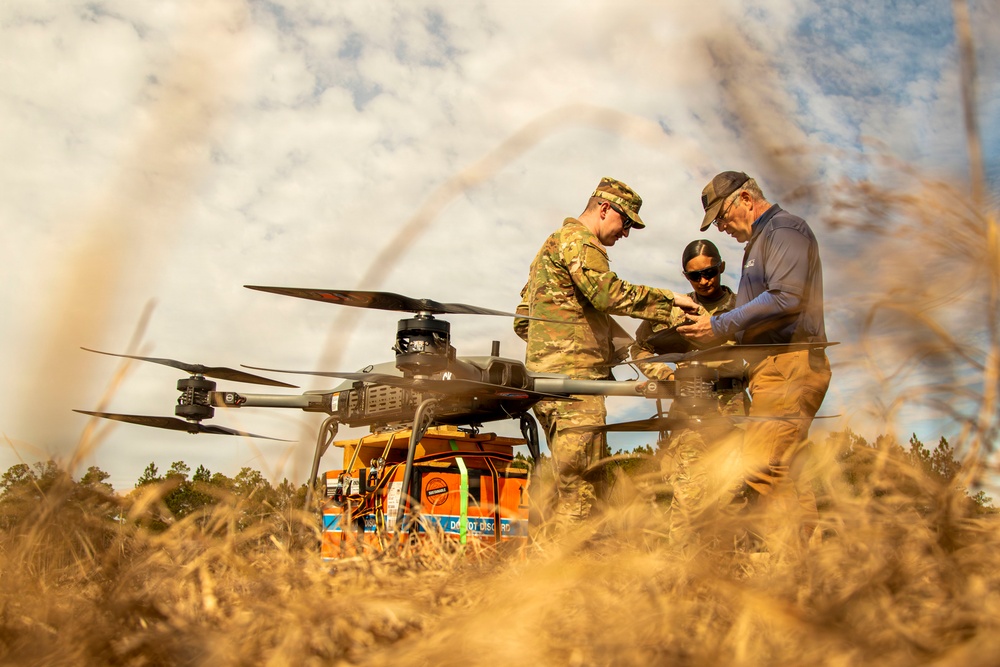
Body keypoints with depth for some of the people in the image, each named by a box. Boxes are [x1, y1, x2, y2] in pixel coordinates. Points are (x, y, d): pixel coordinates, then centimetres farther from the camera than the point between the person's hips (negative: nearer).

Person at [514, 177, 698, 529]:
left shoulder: (549, 248, 30)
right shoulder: (578, 239, -2)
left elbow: (522, 321, 31)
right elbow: (607, 292, -19)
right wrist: (669, 299, -11)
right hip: (573, 379, -10)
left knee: (574, 482, 10)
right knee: (580, 487, -12)